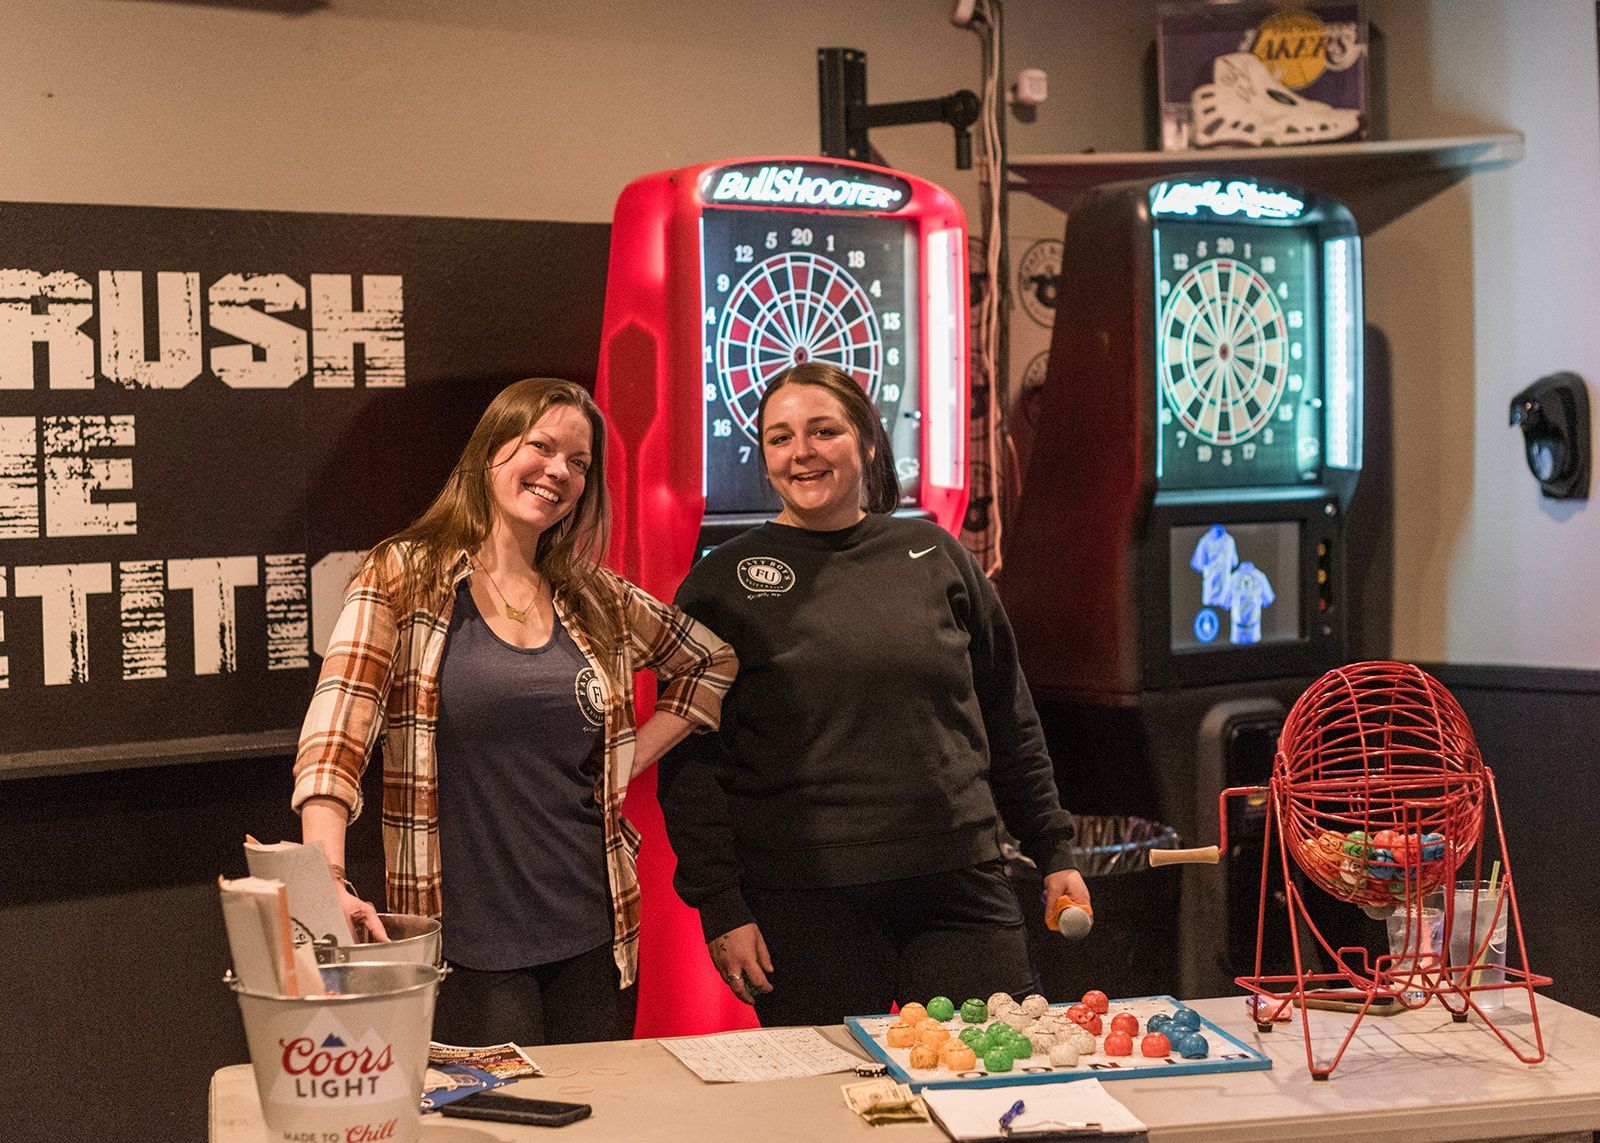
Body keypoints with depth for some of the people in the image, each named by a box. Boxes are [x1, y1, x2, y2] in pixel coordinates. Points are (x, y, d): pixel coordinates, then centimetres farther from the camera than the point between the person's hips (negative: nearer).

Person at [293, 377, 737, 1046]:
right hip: (467, 943, -4)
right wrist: (330, 881, -29)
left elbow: (711, 663, 24)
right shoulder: (404, 578, -4)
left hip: (593, 935, 4)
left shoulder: (597, 600, 9)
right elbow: (333, 735, -15)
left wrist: (625, 763, 11)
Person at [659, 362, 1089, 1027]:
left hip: (960, 891, 2)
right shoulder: (722, 585, 3)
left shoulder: (934, 556, 10)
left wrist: (1053, 853, 15)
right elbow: (691, 763, 1)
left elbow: (1008, 720, 16)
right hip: (803, 907, -2)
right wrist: (720, 906, -5)